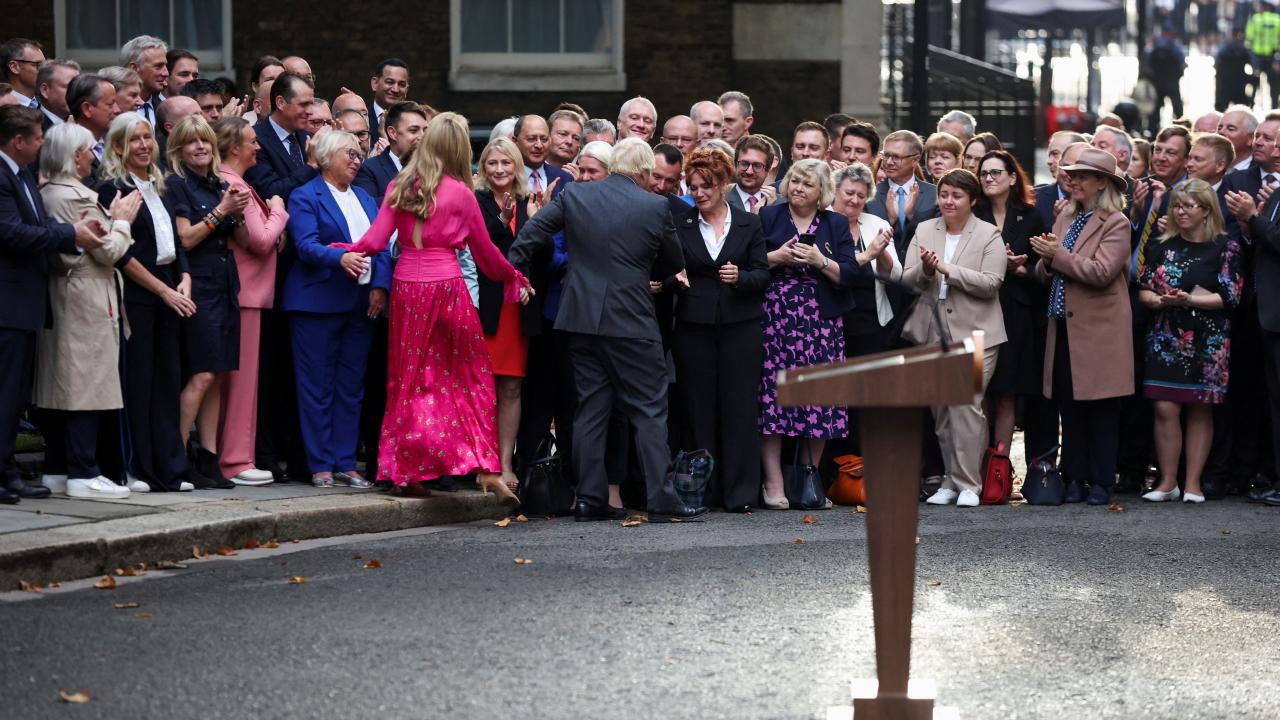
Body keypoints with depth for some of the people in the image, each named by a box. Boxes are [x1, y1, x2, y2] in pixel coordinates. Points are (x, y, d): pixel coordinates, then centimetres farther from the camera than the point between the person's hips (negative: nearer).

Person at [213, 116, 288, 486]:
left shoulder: (231, 183, 14)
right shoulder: (233, 186, -16)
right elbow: (261, 240, -18)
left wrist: (272, 213, 3)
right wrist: (278, 212, -3)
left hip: (245, 290, 10)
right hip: (244, 292, -10)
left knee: (239, 378, 13)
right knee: (241, 376, -6)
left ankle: (229, 456, 17)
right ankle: (235, 460, -2)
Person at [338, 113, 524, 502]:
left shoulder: (400, 187, 3)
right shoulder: (460, 193, -4)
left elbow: (375, 241, 1)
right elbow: (485, 251, 5)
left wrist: (345, 250, 20)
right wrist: (514, 278, 22)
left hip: (406, 286, 3)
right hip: (446, 286, -3)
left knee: (410, 378, 11)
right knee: (469, 376, 5)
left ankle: (406, 467, 11)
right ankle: (485, 467, -1)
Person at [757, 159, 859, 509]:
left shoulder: (836, 224, 11)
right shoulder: (768, 217, 8)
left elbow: (849, 274, 3)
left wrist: (821, 261, -12)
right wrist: (775, 257, -11)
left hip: (820, 323, 2)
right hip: (775, 320, -2)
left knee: (819, 399, -2)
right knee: (773, 396, -8)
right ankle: (774, 483, -5)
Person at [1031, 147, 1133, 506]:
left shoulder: (1115, 223, -7)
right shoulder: (1065, 217, 14)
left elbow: (1101, 272, -19)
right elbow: (1045, 272, 14)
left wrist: (1057, 255, -15)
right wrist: (1046, 262, -8)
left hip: (1097, 329, -6)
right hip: (1064, 326, 7)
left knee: (1101, 408, 0)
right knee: (1069, 406, 8)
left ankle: (1101, 481, 5)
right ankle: (1075, 477, 14)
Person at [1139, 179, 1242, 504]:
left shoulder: (1224, 249, -2)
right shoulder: (1164, 247, 9)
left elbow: (1230, 297, -7)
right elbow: (1143, 290, 8)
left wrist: (1189, 300, -18)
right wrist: (1159, 300, -14)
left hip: (1206, 341, -3)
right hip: (1166, 339, 3)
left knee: (1200, 410, 3)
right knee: (1165, 408, -4)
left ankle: (1193, 483, 8)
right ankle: (1167, 482, 3)